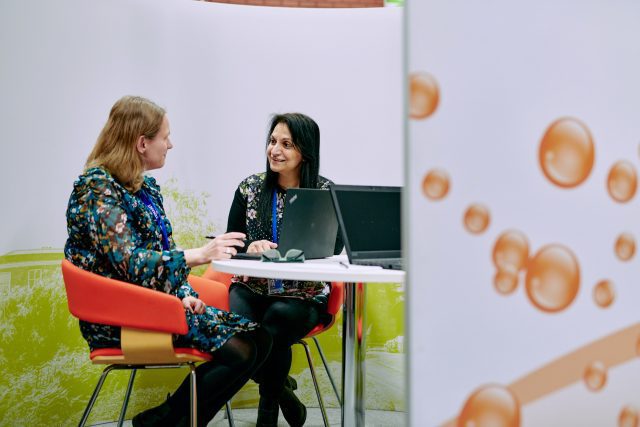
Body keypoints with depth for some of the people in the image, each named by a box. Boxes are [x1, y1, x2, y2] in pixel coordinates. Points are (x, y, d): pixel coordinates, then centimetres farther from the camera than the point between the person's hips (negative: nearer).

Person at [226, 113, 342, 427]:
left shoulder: (326, 193, -3)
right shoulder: (250, 188, 5)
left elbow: (332, 252, -10)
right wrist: (250, 247, -18)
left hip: (302, 295, -2)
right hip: (252, 288, 2)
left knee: (277, 322, -33)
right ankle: (282, 389, 4)